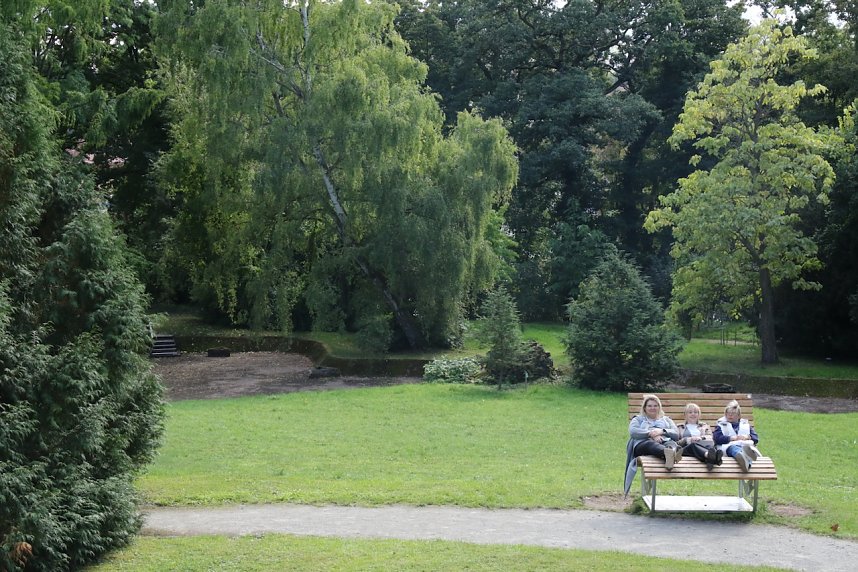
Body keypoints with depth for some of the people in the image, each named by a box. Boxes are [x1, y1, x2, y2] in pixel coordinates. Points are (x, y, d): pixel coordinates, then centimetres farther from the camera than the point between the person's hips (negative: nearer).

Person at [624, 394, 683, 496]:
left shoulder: (666, 420, 37)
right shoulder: (638, 419, 32)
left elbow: (676, 434, 17)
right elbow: (632, 431, 7)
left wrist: (662, 431, -3)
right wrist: (650, 433, -8)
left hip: (664, 442, 2)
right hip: (643, 443, -2)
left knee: (672, 443, -38)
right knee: (652, 444, -42)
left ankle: (672, 452, -79)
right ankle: (668, 454, -80)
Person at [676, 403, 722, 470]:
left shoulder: (705, 426, 33)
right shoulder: (679, 427, 29)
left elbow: (710, 438, 13)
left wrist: (701, 438, -9)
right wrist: (689, 439, -6)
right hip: (687, 448, -2)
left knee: (709, 444, -37)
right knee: (694, 444, -40)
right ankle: (708, 454, -74)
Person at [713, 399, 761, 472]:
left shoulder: (745, 424, 34)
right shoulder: (721, 424, 26)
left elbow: (756, 438, 21)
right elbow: (717, 438, 5)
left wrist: (747, 437, -1)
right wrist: (733, 438, -5)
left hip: (745, 445, 2)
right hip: (729, 446, -2)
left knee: (748, 447, -37)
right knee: (733, 448, -41)